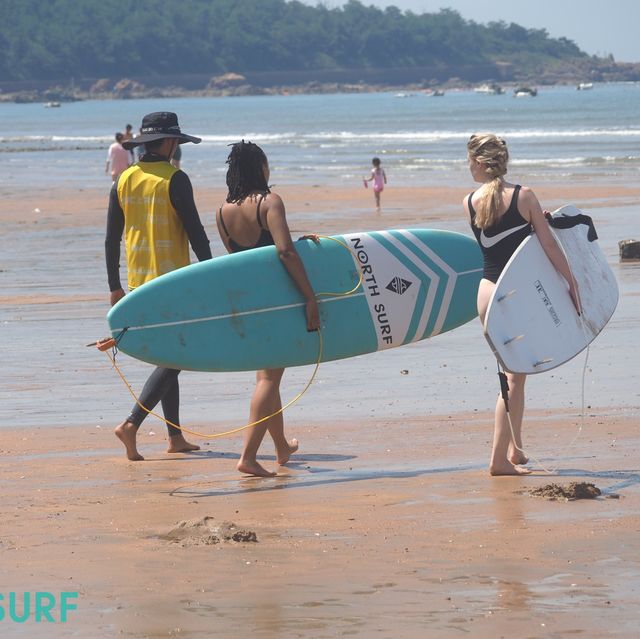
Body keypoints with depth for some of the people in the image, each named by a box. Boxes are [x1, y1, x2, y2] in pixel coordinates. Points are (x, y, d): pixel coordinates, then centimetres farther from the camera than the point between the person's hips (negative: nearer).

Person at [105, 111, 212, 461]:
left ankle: (175, 437, 16)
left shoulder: (124, 181, 7)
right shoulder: (174, 179, -11)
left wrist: (115, 286, 16)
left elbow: (111, 239, 10)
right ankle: (132, 423, -19)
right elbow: (195, 232, -12)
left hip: (139, 283, 7)